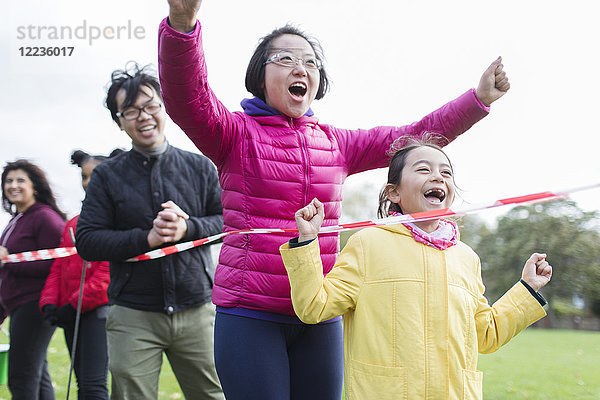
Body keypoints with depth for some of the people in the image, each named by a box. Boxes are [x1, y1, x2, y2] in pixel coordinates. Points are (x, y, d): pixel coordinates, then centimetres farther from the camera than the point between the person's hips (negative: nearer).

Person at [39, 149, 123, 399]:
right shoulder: (72, 224, 21)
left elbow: (109, 271, -13)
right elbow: (58, 268, 18)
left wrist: (76, 304, -14)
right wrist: (49, 303, 1)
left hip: (98, 310, -8)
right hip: (70, 313, 8)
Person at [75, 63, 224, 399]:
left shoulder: (199, 167, 9)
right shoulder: (107, 176, 6)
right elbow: (86, 241, 0)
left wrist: (188, 227, -13)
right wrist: (147, 238, -13)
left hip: (196, 311, 1)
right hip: (133, 317, -1)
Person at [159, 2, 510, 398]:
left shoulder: (336, 143, 14)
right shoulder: (236, 134, -1)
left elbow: (414, 137, 14)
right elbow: (186, 97, -20)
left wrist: (479, 98, 4)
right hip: (249, 316, -4)